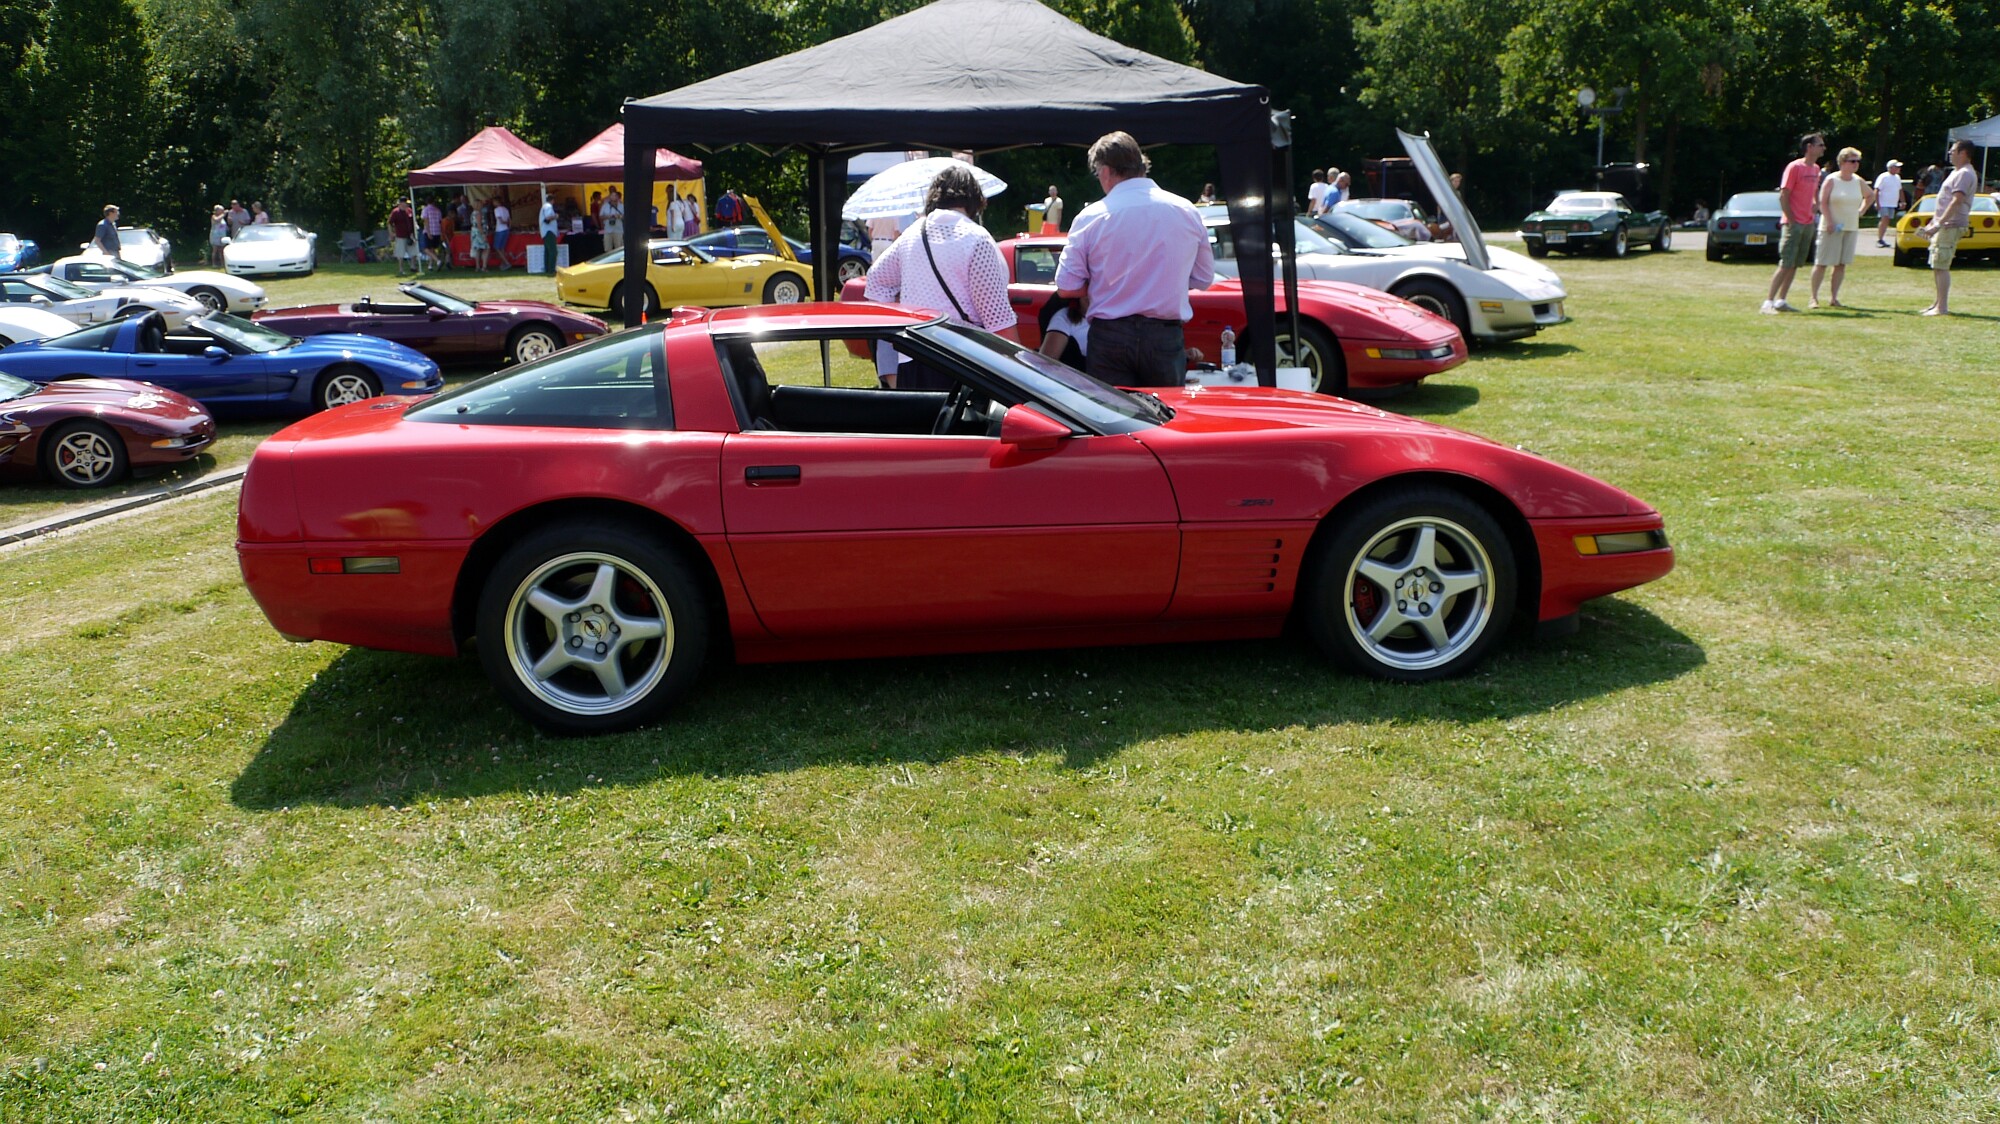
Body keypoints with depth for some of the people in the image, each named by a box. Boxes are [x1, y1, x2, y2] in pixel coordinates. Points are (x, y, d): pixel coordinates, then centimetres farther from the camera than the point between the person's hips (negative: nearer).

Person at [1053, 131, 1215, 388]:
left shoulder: (1091, 217, -5)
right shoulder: (1188, 212, 3)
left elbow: (1066, 288, -2)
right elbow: (1204, 280, 12)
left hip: (1109, 337, -1)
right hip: (1165, 337, 2)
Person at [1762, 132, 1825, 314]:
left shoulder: (1816, 169, 13)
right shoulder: (1795, 167, -10)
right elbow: (1783, 196, -14)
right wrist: (1791, 221, -15)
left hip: (1808, 223, 8)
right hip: (1793, 223, -8)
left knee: (1795, 265, 8)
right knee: (1786, 264, -11)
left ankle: (1781, 301, 13)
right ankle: (1768, 302, -10)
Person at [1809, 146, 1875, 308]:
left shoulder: (1859, 182, 10)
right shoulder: (1831, 180, -5)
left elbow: (1871, 195, 27)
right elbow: (1823, 202, -10)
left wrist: (1861, 211, 14)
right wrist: (1829, 222, -18)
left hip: (1851, 228, 5)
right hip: (1831, 228, -5)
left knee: (1841, 264, 5)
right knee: (1822, 263, -5)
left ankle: (1835, 298, 9)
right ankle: (1814, 298, -2)